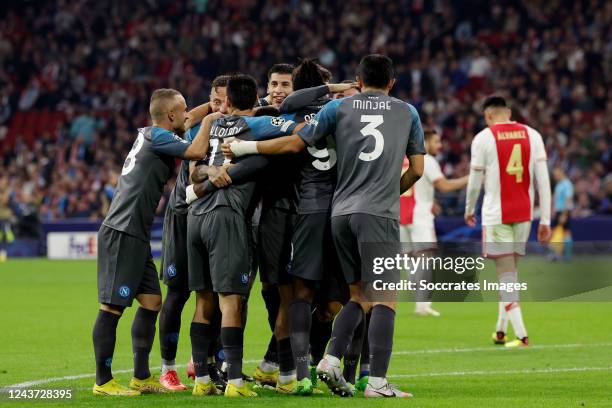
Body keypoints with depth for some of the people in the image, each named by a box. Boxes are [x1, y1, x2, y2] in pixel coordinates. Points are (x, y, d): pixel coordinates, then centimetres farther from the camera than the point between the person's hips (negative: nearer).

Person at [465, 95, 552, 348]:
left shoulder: (483, 138, -5)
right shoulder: (531, 135, 5)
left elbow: (475, 181, 0)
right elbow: (543, 180, 1)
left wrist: (469, 210, 18)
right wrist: (545, 220, 3)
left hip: (496, 215, -4)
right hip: (524, 213, 4)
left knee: (506, 272, -4)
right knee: (511, 270, 17)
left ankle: (521, 334, -14)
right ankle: (501, 331, 25)